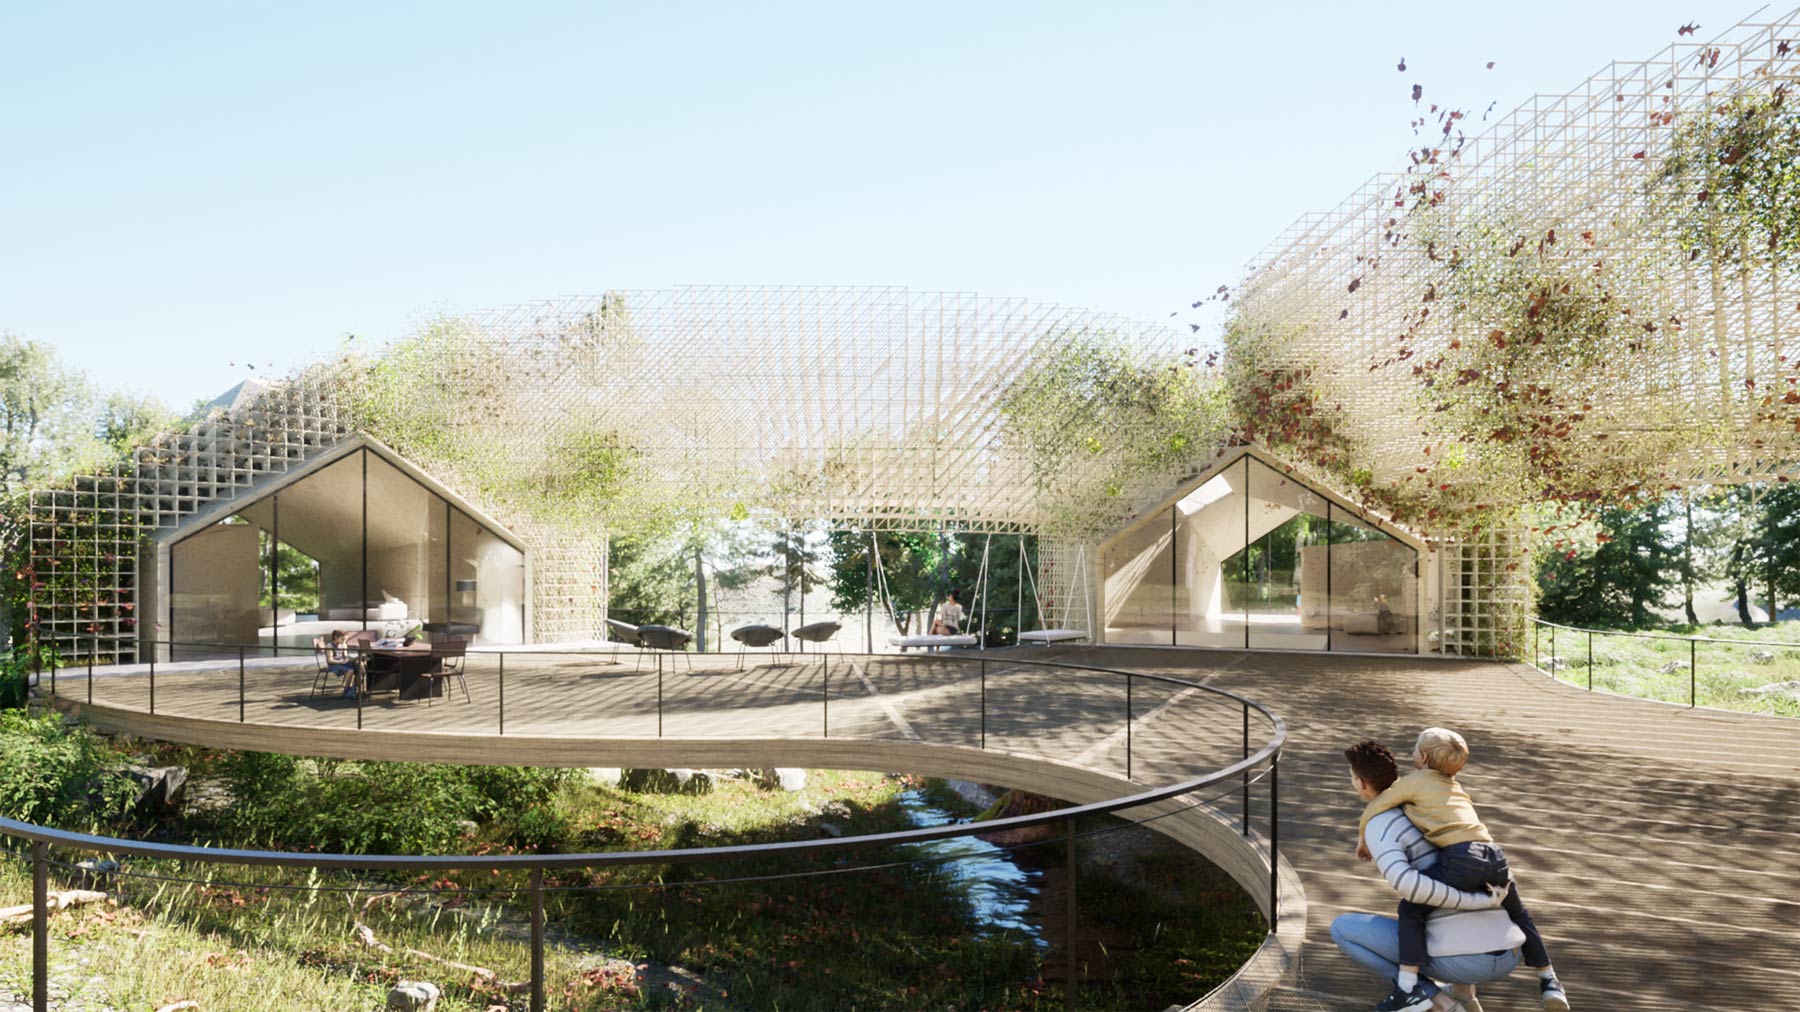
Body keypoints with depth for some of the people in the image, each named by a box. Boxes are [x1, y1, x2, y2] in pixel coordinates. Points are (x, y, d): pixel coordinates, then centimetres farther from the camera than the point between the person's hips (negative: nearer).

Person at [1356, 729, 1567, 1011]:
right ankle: (1549, 983, 35)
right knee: (1518, 914, 33)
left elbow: (1372, 810, 9)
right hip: (1494, 855, 7)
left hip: (1462, 859, -6)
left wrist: (1363, 839, 27)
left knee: (1411, 909, 7)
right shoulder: (1453, 786, 29)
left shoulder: (1414, 781, 9)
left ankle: (1407, 989, -3)